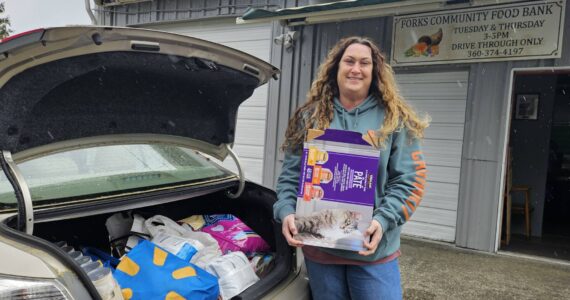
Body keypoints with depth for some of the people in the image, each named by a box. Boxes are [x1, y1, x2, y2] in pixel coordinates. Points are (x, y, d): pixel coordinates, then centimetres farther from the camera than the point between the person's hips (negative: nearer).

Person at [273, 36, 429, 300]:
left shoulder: (394, 119, 0)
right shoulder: (311, 117, 4)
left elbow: (409, 180, -4)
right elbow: (290, 174, 5)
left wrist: (383, 221, -18)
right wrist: (286, 211, -12)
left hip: (374, 249, -1)